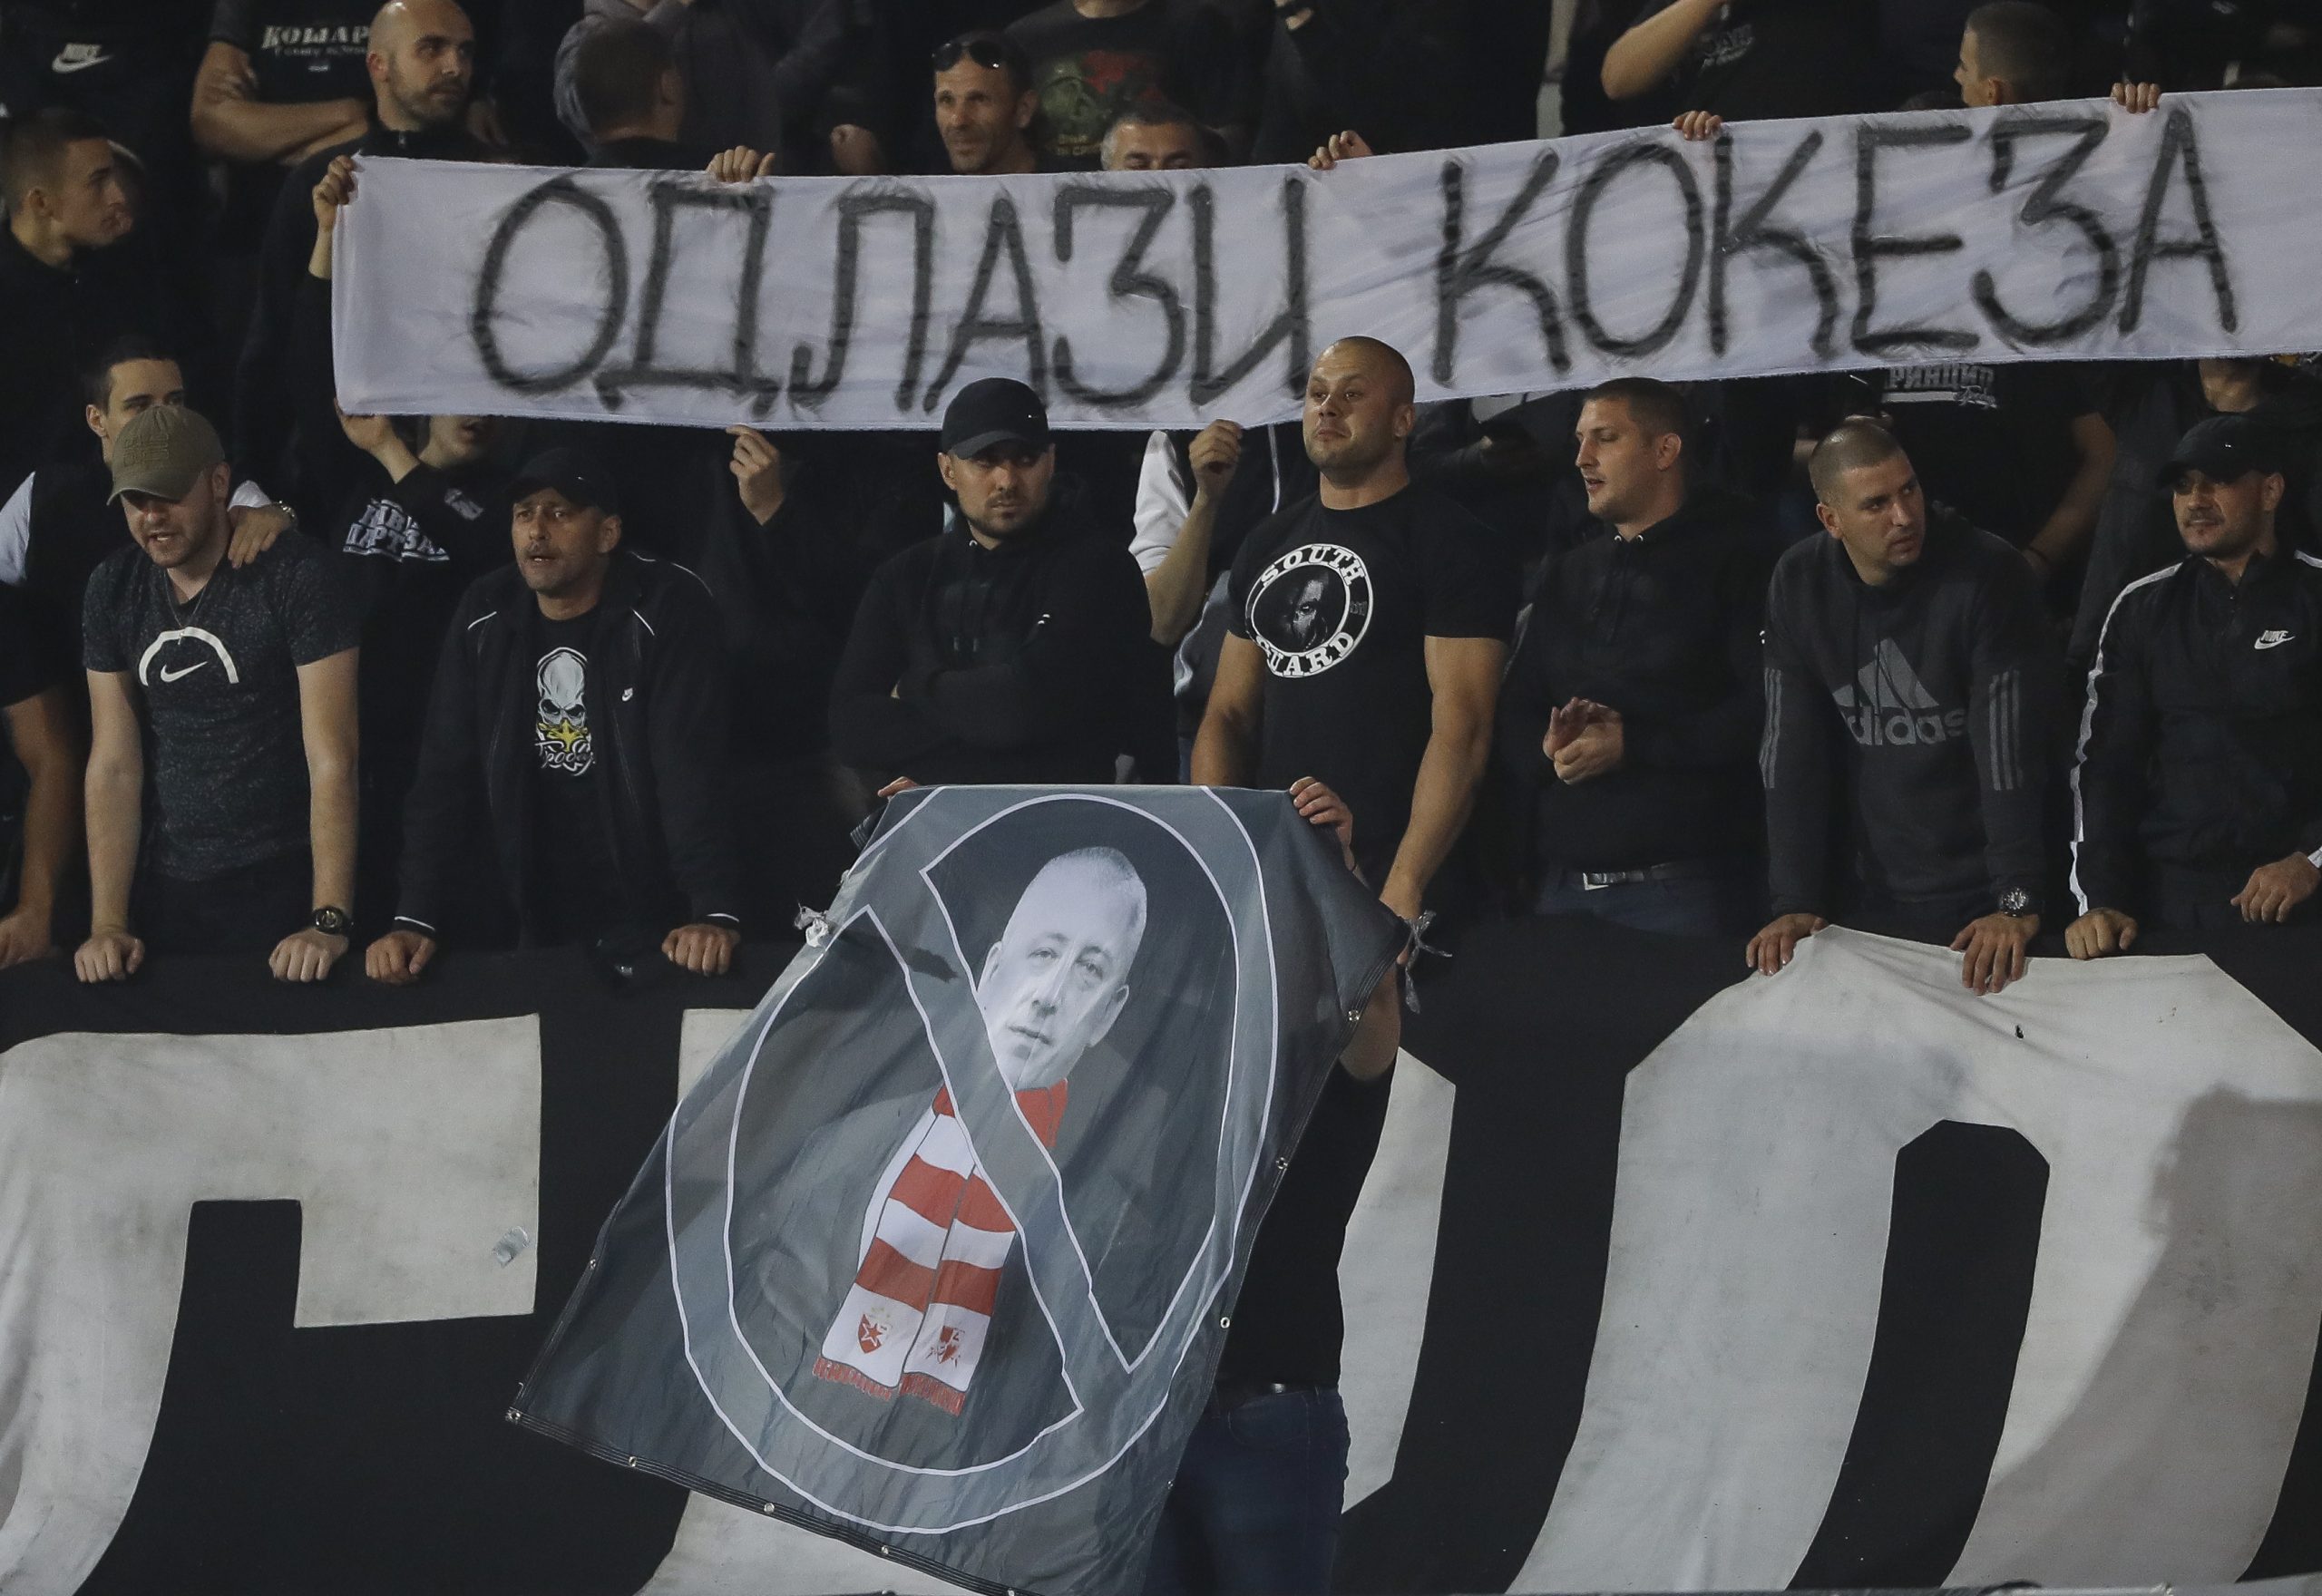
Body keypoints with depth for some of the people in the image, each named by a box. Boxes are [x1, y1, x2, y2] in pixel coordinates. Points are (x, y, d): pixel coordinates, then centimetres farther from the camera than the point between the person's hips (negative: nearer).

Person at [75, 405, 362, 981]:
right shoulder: (114, 590, 3)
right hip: (164, 897, 4)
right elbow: (114, 765, 2)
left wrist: (329, 921, -23)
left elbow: (331, 761, -16)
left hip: (281, 891, -4)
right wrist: (108, 925, -7)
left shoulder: (295, 578, -12)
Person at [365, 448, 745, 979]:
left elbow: (691, 771, -19)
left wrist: (715, 914, -31)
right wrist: (416, 921, -11)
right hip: (533, 926, 4)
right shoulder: (485, 616, 2)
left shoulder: (666, 610, -11)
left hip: (651, 928, -4)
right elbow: (444, 776, 0)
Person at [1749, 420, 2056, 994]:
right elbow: (1792, 752, -2)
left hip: (1983, 900, -3)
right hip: (1870, 893, 3)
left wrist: (2016, 903, -25)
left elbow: (2009, 750, -20)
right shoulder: (1799, 586, -3)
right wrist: (1795, 903, -9)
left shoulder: (1986, 574, -16)